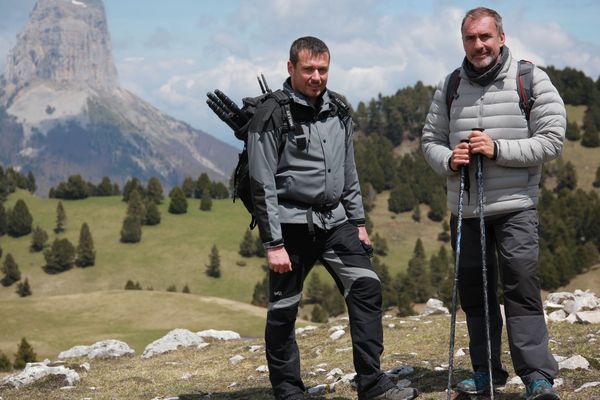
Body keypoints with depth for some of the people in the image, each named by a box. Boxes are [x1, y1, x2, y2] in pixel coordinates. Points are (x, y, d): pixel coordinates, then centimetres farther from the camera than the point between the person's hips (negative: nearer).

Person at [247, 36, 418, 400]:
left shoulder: (337, 109, 10)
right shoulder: (273, 115, -9)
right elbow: (263, 185, -11)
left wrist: (359, 222, 16)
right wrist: (273, 243, -14)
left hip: (336, 222, 5)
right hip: (293, 224, -5)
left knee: (366, 288, -7)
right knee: (283, 311, 1)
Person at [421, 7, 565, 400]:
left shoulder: (531, 79, -4)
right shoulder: (450, 86, 9)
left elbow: (552, 139, -8)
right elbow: (431, 138, 15)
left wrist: (498, 149, -18)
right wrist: (447, 159, -8)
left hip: (515, 208, -5)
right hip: (465, 209, 5)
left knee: (521, 290, -11)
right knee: (474, 291, 10)